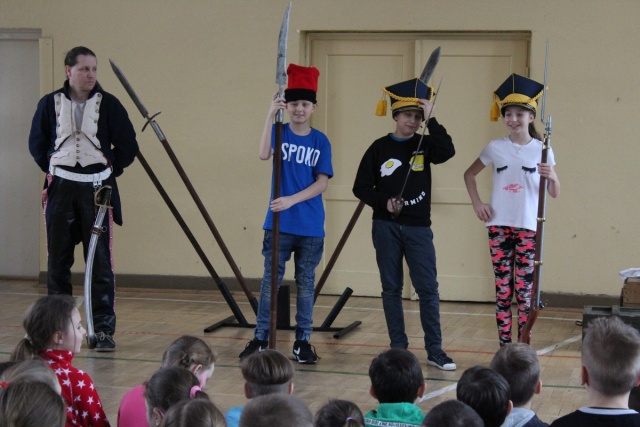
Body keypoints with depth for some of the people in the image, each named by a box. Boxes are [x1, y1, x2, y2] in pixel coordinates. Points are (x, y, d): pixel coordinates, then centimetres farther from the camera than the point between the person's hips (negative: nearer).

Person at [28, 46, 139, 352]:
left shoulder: (108, 103, -1)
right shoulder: (50, 104, 4)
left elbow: (128, 146, 4)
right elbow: (36, 144, 15)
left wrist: (110, 169, 0)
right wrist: (52, 168, 6)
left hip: (97, 189, -2)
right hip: (60, 189, 2)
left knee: (100, 262, -5)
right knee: (58, 261, 8)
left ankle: (103, 329, 0)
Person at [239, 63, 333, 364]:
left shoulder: (320, 141, 2)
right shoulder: (279, 132, 1)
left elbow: (322, 183, -3)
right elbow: (264, 154, -20)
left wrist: (292, 200, -16)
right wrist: (271, 116, -28)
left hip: (311, 227, 1)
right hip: (279, 224, -1)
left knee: (306, 283, 7)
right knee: (271, 281, 2)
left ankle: (302, 341, 15)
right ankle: (260, 339, 9)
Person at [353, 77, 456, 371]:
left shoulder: (425, 145, 4)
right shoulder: (380, 148, 3)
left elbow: (447, 152, -19)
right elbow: (361, 187, 4)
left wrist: (431, 120, -20)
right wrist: (384, 202, -12)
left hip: (418, 228, 0)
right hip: (386, 227, 0)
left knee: (428, 288, -4)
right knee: (391, 288, 6)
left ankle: (435, 350, 1)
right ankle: (398, 348, 14)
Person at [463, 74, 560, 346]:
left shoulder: (542, 149, -1)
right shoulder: (495, 148, 2)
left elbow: (555, 194, 0)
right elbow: (469, 174, 16)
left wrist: (552, 177, -22)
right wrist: (477, 204, 3)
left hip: (528, 227, -1)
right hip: (499, 225, 1)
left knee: (525, 292, 0)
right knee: (503, 291, 5)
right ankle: (504, 348, 11)